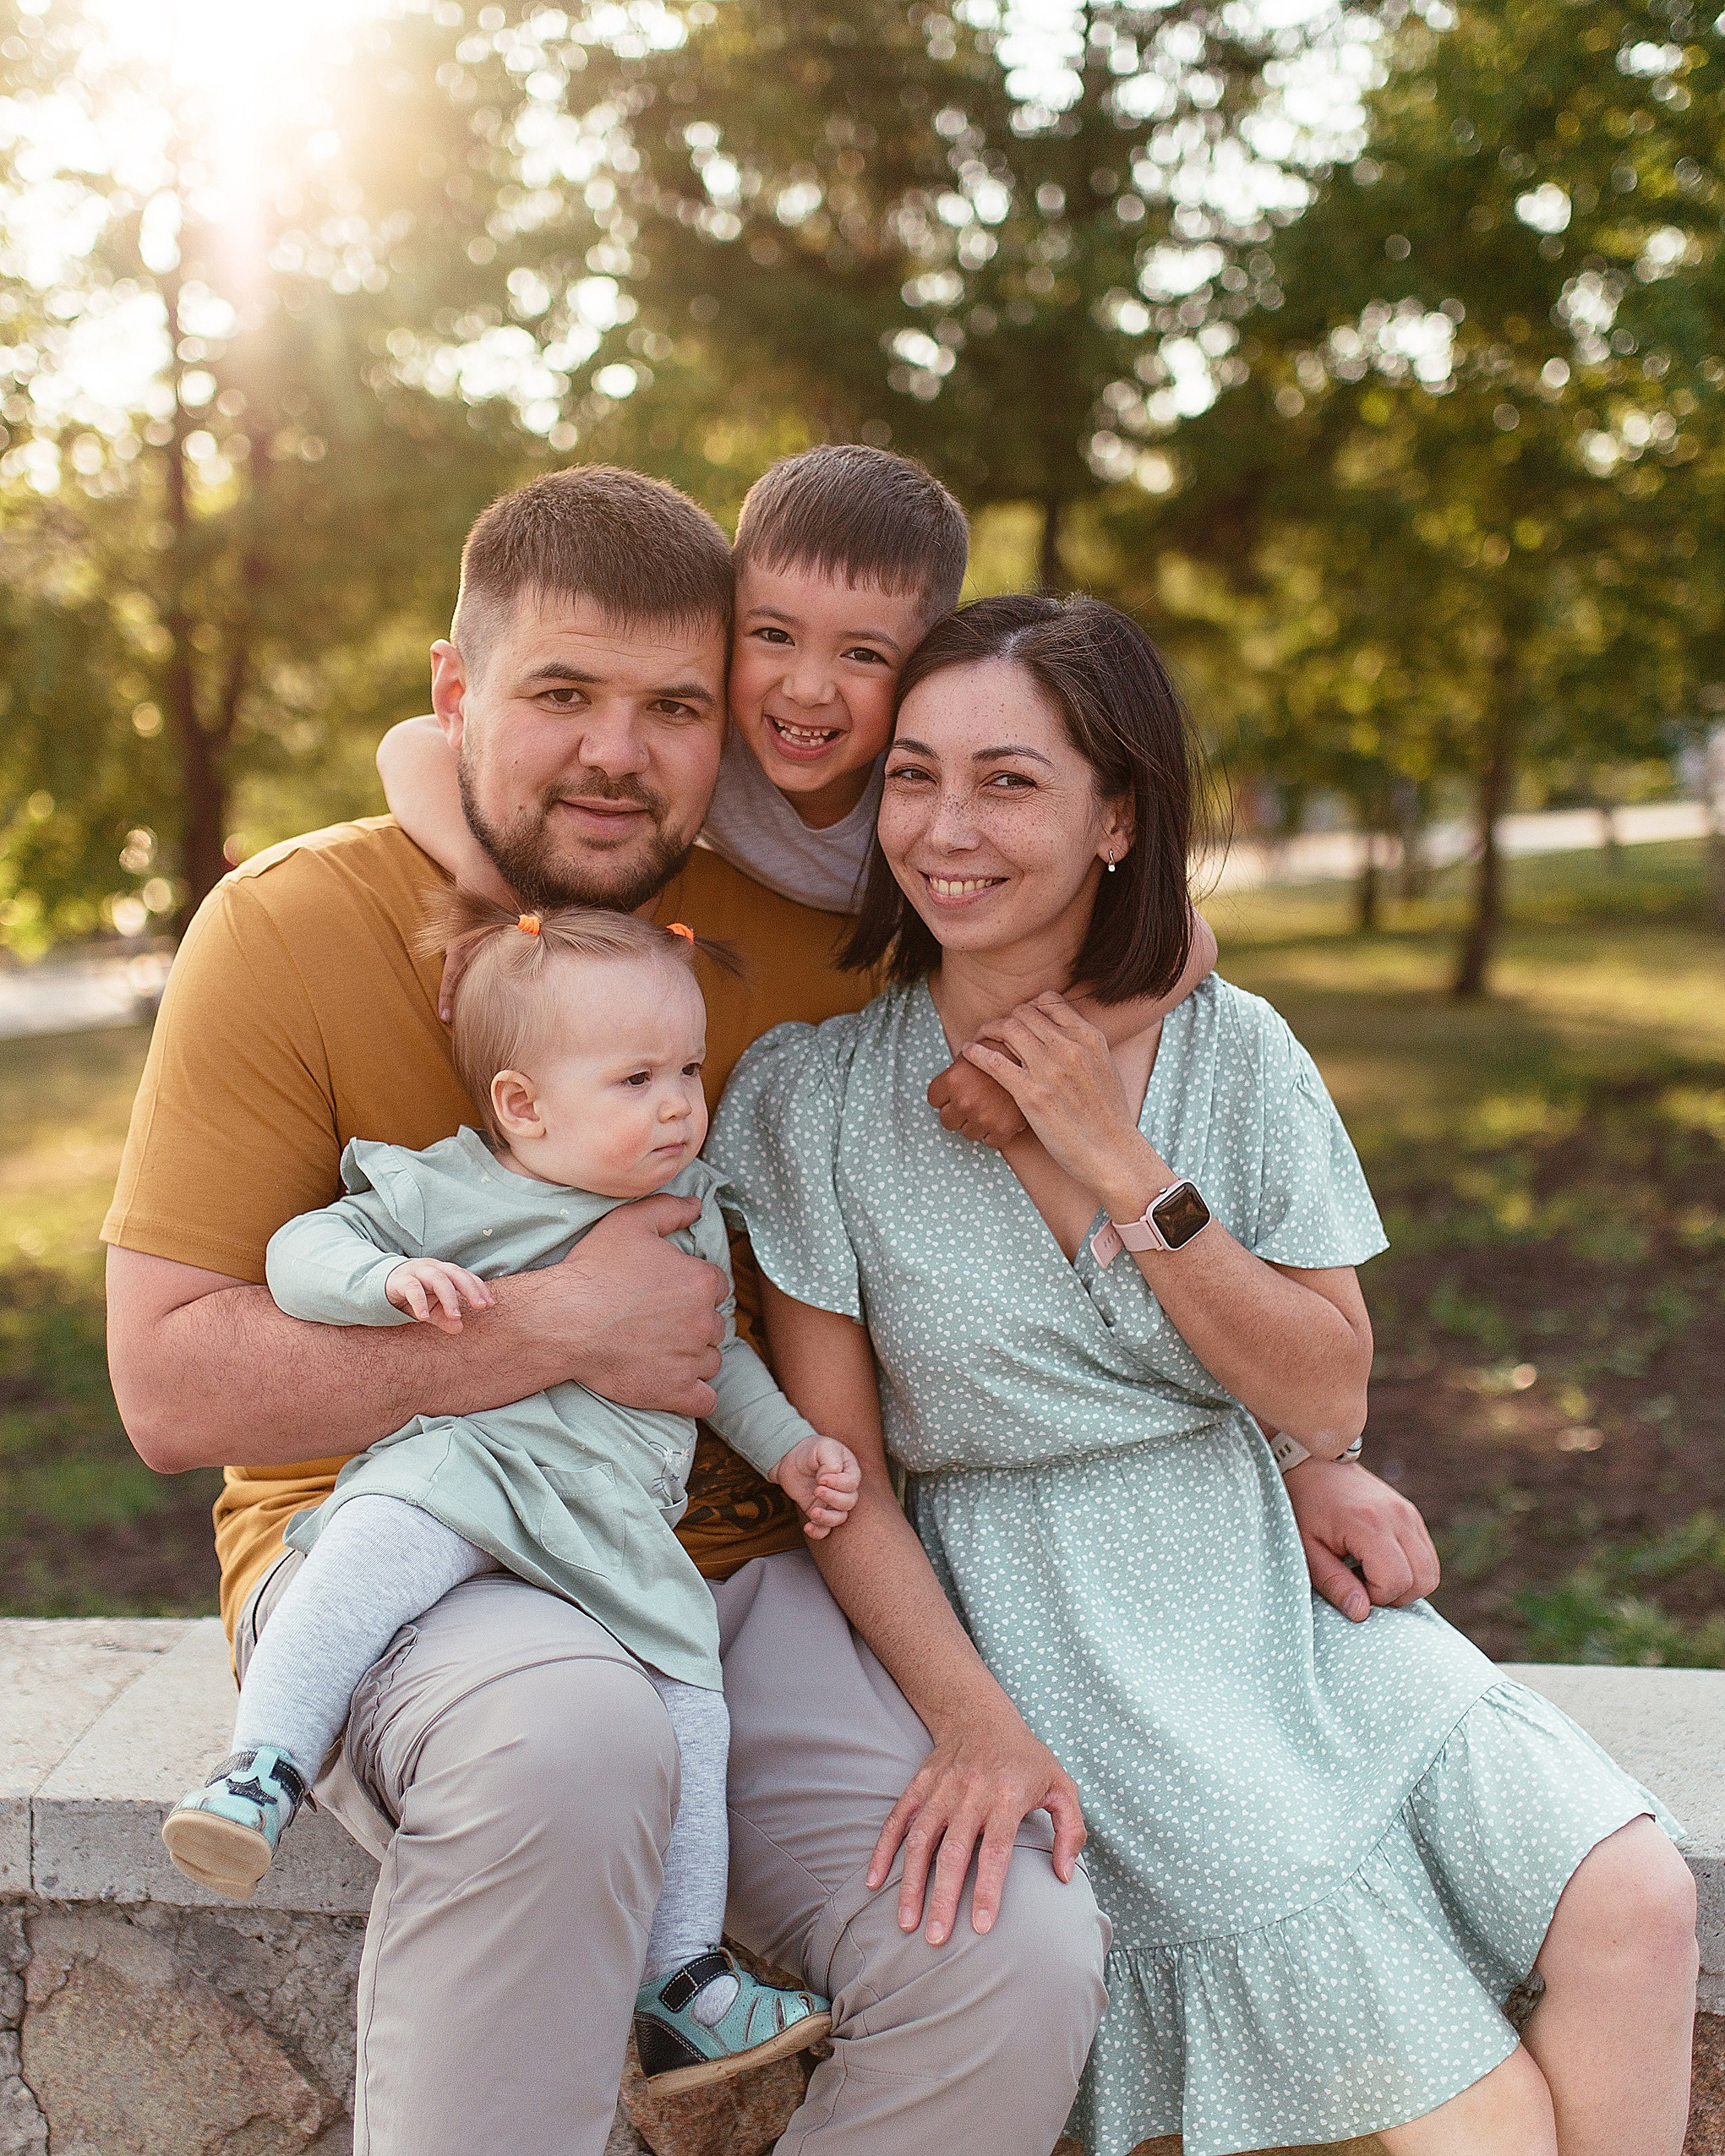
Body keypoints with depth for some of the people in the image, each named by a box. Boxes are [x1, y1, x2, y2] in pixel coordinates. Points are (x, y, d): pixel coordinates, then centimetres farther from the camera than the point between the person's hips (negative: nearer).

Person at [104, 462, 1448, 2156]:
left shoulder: (801, 943, 0)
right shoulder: (291, 933, -8)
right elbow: (170, 1384, -12)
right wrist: (555, 1329, -19)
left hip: (730, 1558, 3)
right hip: (390, 1538, -2)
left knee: (1023, 1965, -20)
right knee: (565, 1734, -38)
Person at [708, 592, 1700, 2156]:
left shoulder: (1234, 1053, -1)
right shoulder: (812, 1093, -7)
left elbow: (1326, 1407, -5)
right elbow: (841, 1474, -5)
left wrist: (1128, 1171, -15)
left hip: (1281, 1596, 3)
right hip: (1042, 1634, -3)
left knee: (1636, 1909, -17)